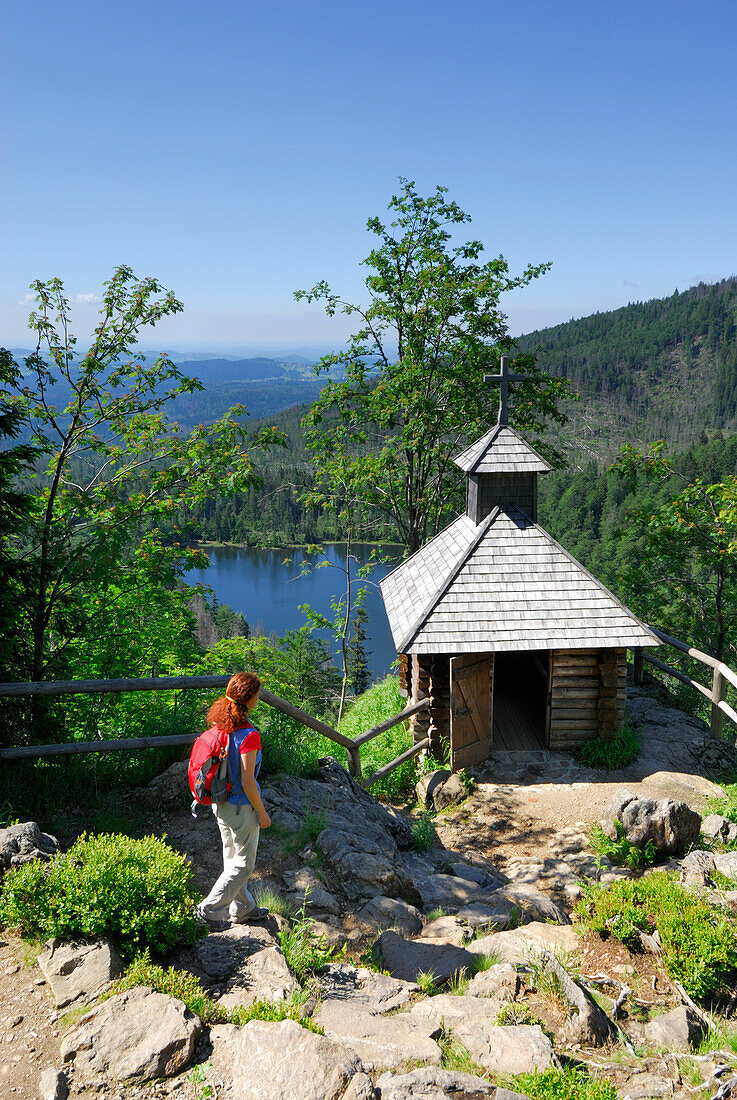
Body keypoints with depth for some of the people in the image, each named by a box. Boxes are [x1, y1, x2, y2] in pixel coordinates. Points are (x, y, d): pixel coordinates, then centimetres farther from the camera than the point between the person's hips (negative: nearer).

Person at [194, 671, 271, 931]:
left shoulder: (219, 725, -4)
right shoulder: (249, 735, -26)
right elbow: (247, 781, -23)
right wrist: (262, 813, -11)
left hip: (220, 804, 8)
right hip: (242, 808, -8)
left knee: (232, 859, 21)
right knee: (243, 865, 10)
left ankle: (243, 909, 37)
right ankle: (208, 910, 13)